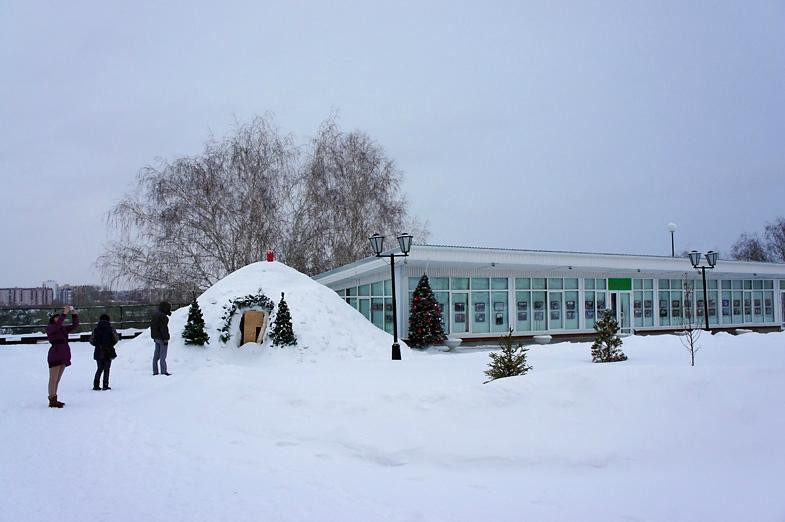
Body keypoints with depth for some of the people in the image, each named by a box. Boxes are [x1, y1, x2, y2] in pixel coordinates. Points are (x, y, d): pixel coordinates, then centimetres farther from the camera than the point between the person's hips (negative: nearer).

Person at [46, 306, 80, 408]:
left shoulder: (63, 328, 18)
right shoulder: (50, 327, -2)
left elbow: (75, 325, 15)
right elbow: (57, 325, -23)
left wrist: (75, 315, 2)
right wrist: (64, 313, -25)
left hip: (64, 356, 8)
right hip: (55, 355, -8)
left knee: (57, 380, 11)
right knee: (53, 379, -6)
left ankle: (54, 399, 16)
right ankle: (52, 401, -6)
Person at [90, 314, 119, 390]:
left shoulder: (96, 329, 0)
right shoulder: (111, 329, -6)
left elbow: (91, 341, 0)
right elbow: (116, 339, -6)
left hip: (98, 352, 2)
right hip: (108, 352, -2)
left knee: (99, 369, 15)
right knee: (106, 369, 5)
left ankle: (96, 385, 10)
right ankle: (105, 386, 1)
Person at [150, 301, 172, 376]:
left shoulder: (155, 314, 12)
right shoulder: (163, 316, -19)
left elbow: (152, 325, 19)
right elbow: (164, 328, -21)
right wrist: (165, 339, -16)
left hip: (156, 338, 9)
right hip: (162, 338, -9)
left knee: (156, 355, 13)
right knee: (163, 356, -5)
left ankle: (155, 372, 17)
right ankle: (164, 372, -2)